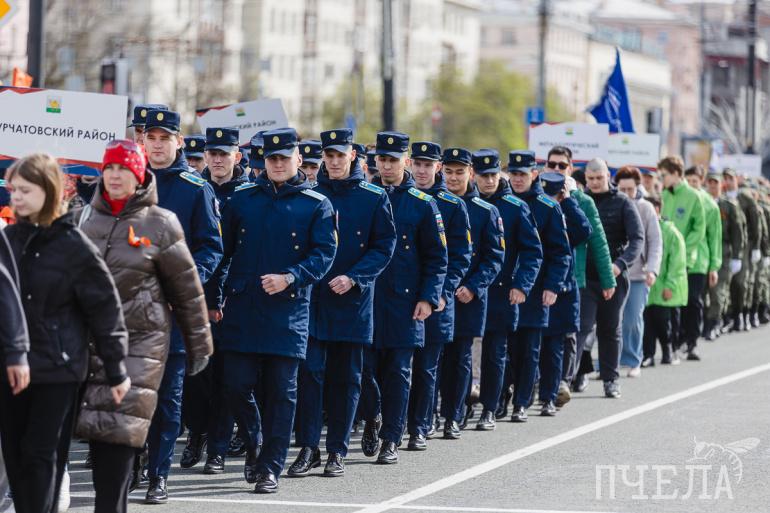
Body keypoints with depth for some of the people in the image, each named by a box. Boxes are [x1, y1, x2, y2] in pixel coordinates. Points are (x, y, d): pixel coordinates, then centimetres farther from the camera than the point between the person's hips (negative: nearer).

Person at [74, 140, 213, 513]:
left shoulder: (160, 224, -3)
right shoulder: (85, 217, 8)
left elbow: (187, 288, 2)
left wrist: (199, 343, 4)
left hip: (140, 340, -4)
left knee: (121, 428, -10)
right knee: (97, 426, 1)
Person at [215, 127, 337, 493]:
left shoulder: (316, 205, 3)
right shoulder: (241, 199, 10)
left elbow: (324, 253, -5)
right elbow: (223, 249, 13)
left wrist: (289, 278, -19)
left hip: (288, 312, -2)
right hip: (241, 311, 2)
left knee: (280, 391, 0)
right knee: (237, 385, -2)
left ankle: (270, 468, 7)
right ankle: (253, 444, 24)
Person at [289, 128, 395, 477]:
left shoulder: (374, 198, 2)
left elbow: (384, 247, -1)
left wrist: (353, 277, -13)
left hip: (353, 301, 0)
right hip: (312, 300, 0)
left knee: (346, 379, 5)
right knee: (309, 372, -6)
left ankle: (337, 452, 12)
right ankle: (308, 448, -2)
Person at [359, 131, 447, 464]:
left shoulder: (423, 204, 2)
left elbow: (437, 258, 3)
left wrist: (429, 298, -6)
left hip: (404, 302, -1)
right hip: (364, 297, 1)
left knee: (398, 372, 2)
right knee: (365, 365, -3)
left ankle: (391, 440, 8)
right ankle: (372, 418, 22)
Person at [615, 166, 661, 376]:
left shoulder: (646, 208, 2)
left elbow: (655, 242, 2)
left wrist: (652, 269, -10)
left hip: (638, 274, 0)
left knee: (633, 319, -1)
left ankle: (633, 361, 12)